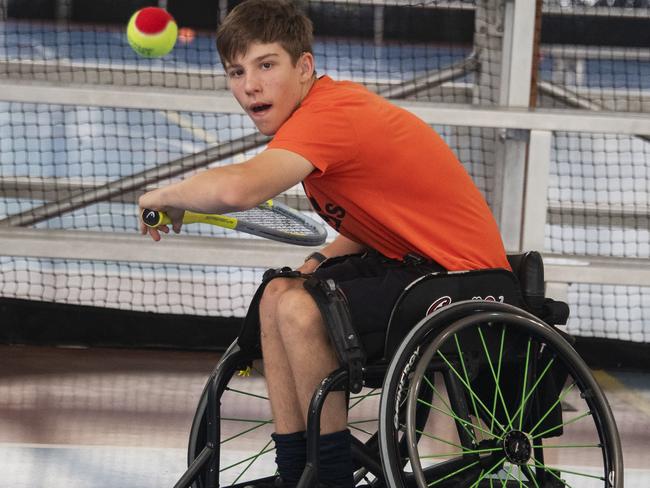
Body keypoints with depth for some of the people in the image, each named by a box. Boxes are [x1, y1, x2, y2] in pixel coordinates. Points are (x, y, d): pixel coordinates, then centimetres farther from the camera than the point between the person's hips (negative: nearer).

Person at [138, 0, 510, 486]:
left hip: (459, 272, -11)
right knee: (277, 294, 9)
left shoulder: (327, 115, -22)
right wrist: (322, 260, 0)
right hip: (409, 258, 11)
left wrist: (166, 196, -19)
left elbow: (238, 187, -38)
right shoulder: (336, 98, 9)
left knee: (300, 309, -25)